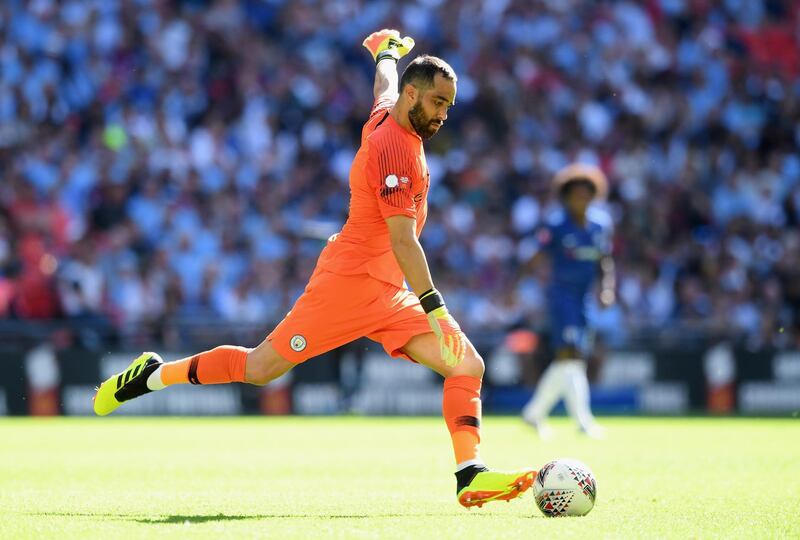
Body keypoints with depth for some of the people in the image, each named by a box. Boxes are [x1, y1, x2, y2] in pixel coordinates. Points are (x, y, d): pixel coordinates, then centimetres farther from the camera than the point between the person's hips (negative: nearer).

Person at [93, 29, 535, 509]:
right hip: (350, 280, -10)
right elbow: (402, 239, -25)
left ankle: (472, 476, -15)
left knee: (469, 365, -5)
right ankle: (154, 375, 15)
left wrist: (387, 51, 58)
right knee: (260, 369, -4)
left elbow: (385, 85, 36)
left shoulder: (385, 118, 9)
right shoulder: (393, 148, -18)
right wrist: (434, 307, -30)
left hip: (385, 294, 10)